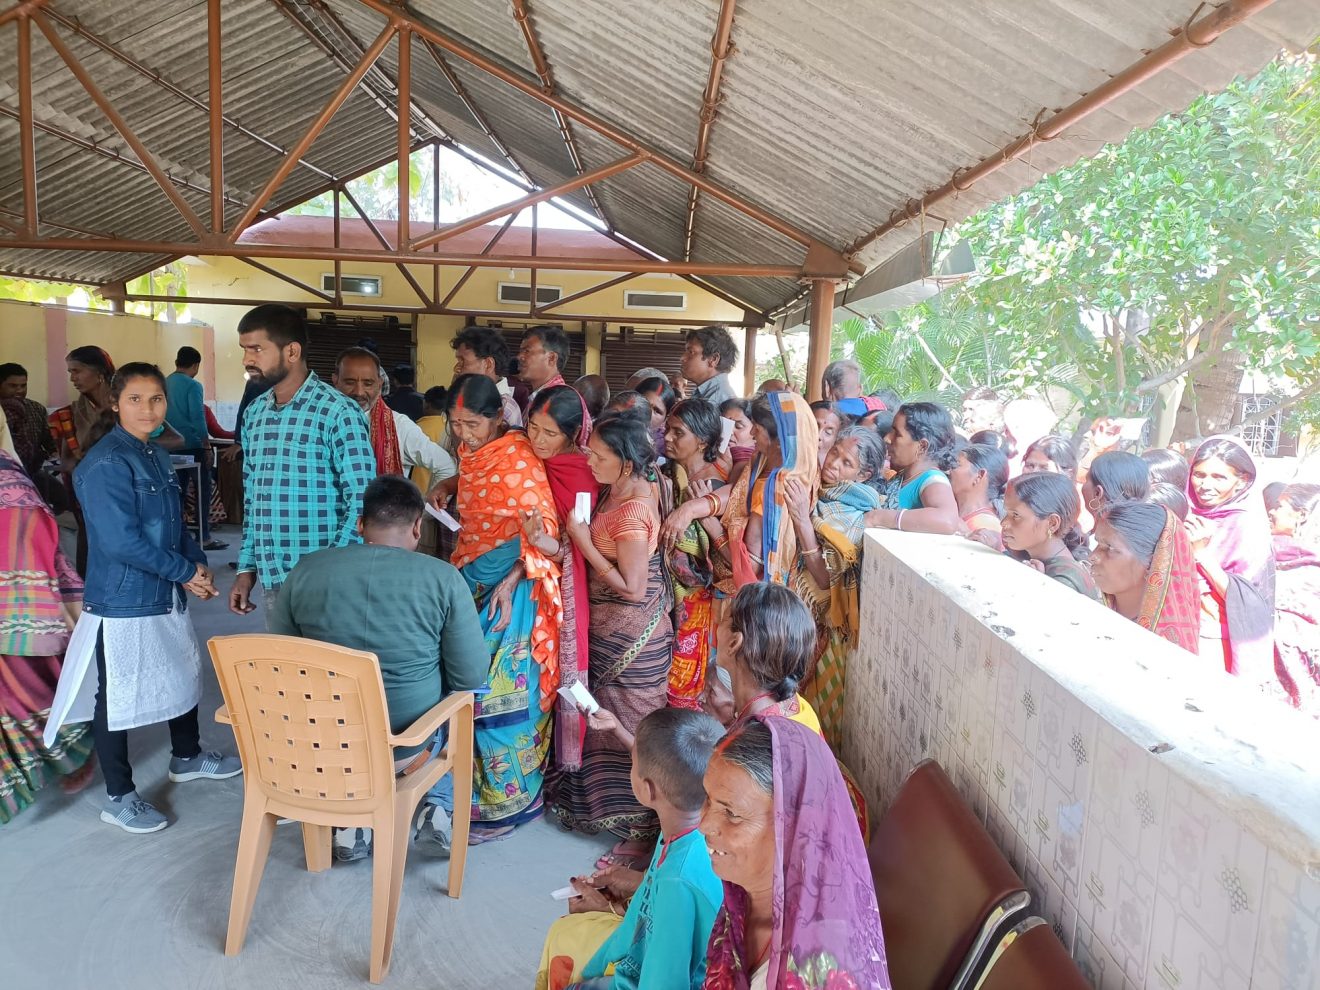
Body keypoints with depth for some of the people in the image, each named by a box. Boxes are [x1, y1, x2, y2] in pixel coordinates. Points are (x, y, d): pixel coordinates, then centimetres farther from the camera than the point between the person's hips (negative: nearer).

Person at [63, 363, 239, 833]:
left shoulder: (156, 456, 8)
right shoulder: (106, 464, -20)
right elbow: (120, 540, -26)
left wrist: (197, 563, -1)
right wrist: (185, 571, -18)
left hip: (165, 595, 9)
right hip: (122, 602, -9)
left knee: (184, 674, 23)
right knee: (119, 699, 5)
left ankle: (187, 757, 44)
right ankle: (118, 798, 21)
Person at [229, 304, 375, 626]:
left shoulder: (338, 412, -12)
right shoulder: (254, 413, 9)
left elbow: (361, 503, -13)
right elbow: (252, 497, 17)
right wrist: (246, 567, 12)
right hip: (271, 579, 6)